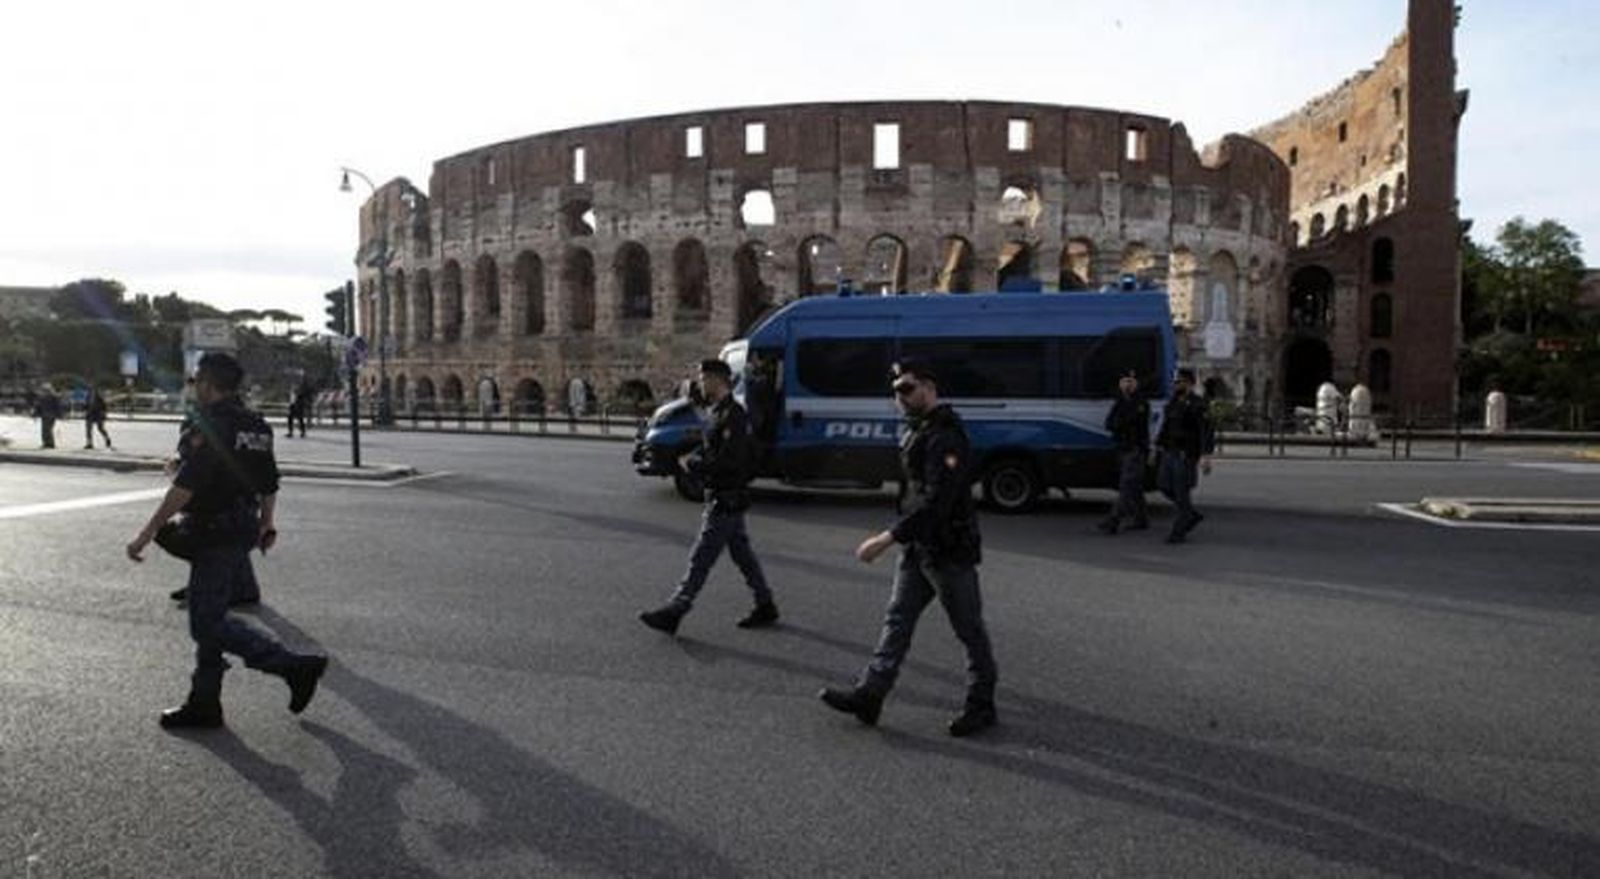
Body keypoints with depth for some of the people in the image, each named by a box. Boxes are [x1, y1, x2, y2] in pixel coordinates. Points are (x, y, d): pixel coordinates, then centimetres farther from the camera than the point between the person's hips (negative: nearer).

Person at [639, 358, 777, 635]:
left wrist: (693, 464, -15)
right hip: (725, 498, 10)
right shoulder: (720, 413, 13)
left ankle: (673, 612, 0)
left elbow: (728, 462, -25)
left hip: (726, 500, -10)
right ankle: (765, 606, 24)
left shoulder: (732, 416, -20)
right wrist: (693, 459, 4)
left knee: (701, 558, -5)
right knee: (742, 552, 16)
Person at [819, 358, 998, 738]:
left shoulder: (946, 438, -21)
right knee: (897, 620, 8)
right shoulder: (915, 431, 11)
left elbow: (936, 503, -29)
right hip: (919, 547, 9)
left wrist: (888, 538, -30)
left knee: (969, 629, 5)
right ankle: (869, 695, 12)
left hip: (949, 552, -9)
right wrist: (902, 538, 18)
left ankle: (981, 706, 19)